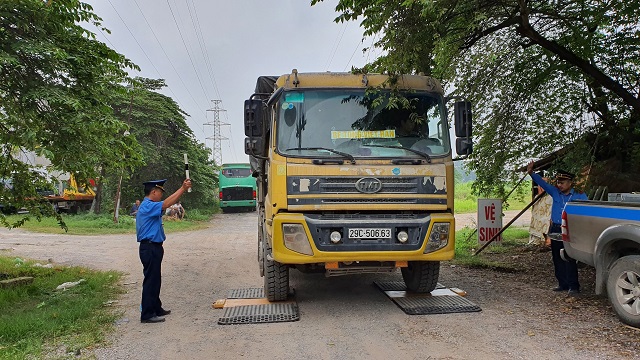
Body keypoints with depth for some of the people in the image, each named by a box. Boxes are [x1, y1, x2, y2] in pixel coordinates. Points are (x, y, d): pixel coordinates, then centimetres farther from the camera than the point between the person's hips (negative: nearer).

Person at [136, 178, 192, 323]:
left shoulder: (150, 206, 16)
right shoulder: (147, 206, -18)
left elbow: (167, 203, 15)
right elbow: (166, 204, -28)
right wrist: (183, 189, -29)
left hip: (154, 247, 11)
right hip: (150, 248, -11)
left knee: (155, 280, 19)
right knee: (151, 281, -4)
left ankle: (156, 308, 30)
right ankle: (147, 314, 3)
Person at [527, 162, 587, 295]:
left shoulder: (579, 196, -2)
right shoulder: (555, 192, 8)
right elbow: (542, 183, 0)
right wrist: (531, 173, -13)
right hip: (555, 231, 5)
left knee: (569, 260, -7)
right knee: (557, 260, 10)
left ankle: (573, 286, 2)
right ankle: (563, 284, 20)